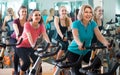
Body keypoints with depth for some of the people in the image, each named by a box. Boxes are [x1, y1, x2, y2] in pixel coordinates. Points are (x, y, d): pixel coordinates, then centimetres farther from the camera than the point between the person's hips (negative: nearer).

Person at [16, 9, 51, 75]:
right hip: (22, 46, -4)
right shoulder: (27, 24, -22)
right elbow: (29, 36, -34)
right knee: (27, 62, -24)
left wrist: (49, 43, -45)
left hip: (31, 47, 5)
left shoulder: (41, 26, -10)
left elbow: (45, 35, -25)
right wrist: (33, 45, -51)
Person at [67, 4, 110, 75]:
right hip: (74, 51, -4)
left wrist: (106, 43, -41)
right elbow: (75, 36, -36)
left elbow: (99, 35, -20)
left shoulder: (93, 24, -7)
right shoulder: (76, 23, -19)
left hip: (86, 51, 4)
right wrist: (80, 44, -58)